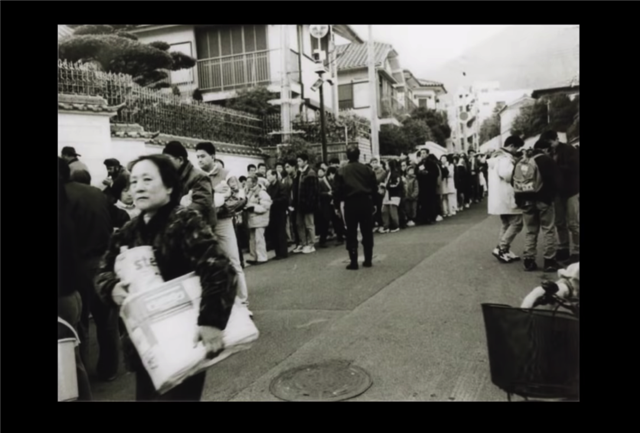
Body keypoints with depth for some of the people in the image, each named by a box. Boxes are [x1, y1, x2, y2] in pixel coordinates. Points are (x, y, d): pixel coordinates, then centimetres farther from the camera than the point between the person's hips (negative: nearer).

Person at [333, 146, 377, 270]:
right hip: (366, 202, 2)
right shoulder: (367, 169, 3)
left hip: (350, 203, -2)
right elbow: (374, 187, 3)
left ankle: (353, 262, 3)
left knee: (351, 233, 5)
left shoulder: (342, 171, -3)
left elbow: (338, 190, -4)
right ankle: (368, 260, 14)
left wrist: (339, 202, 9)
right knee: (367, 232, 10)